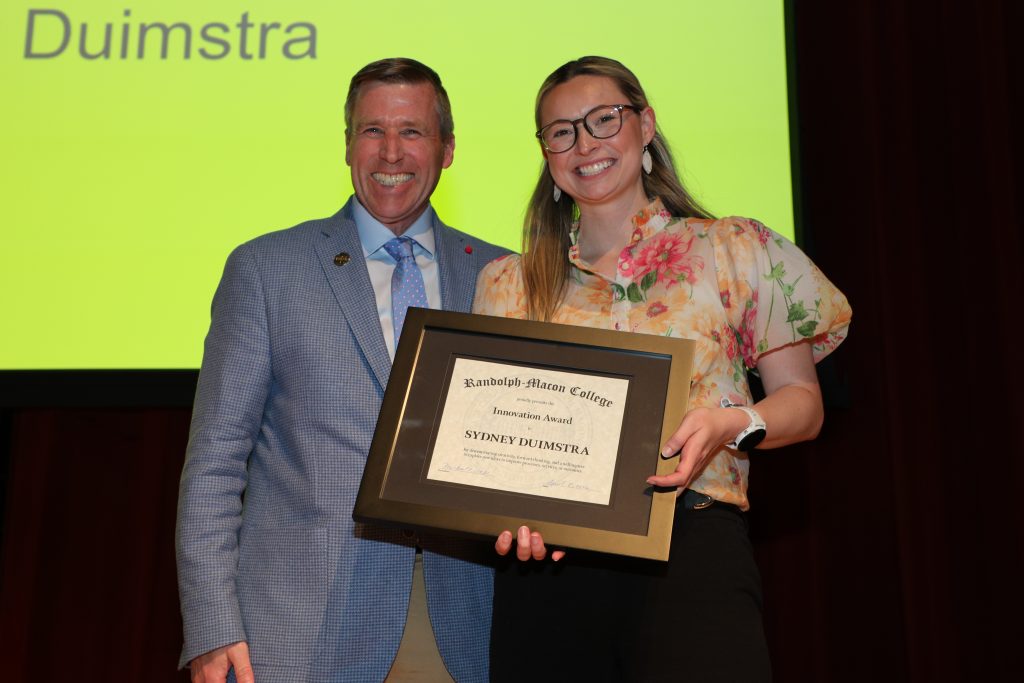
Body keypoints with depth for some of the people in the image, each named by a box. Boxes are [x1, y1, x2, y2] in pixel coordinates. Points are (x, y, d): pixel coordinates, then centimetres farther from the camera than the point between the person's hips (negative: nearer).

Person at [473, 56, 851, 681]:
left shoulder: (737, 250, 7)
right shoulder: (508, 283, 13)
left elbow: (801, 399, 7)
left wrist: (733, 424, -13)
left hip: (690, 550, -2)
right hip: (545, 561, 2)